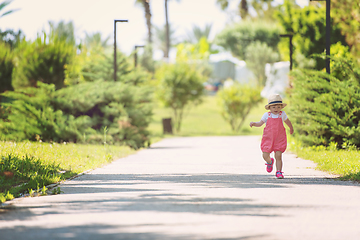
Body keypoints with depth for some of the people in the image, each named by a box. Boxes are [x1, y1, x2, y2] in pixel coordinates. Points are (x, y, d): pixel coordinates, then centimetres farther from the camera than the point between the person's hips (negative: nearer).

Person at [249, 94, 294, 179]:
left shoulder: (282, 114, 1)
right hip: (268, 139, 0)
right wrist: (253, 123, -14)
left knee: (278, 156, -8)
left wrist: (291, 128, 37)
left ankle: (279, 172, 3)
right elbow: (260, 123, 6)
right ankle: (269, 162, 33)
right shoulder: (267, 115, -1)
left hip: (279, 139, 0)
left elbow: (287, 121, 21)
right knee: (265, 155, -2)